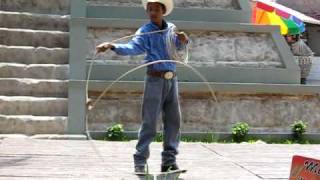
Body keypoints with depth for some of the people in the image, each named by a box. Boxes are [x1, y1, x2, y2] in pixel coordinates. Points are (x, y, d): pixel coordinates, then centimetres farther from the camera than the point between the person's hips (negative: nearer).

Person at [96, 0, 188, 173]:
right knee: (149, 122, -6)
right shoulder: (145, 31, -6)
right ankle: (140, 162, 0)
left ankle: (169, 160, 16)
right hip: (155, 79, -5)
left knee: (173, 120, 7)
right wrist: (113, 46, -42)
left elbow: (179, 47, 20)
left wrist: (183, 40, -4)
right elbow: (133, 47, -23)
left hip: (172, 79, 5)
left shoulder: (171, 28, 8)